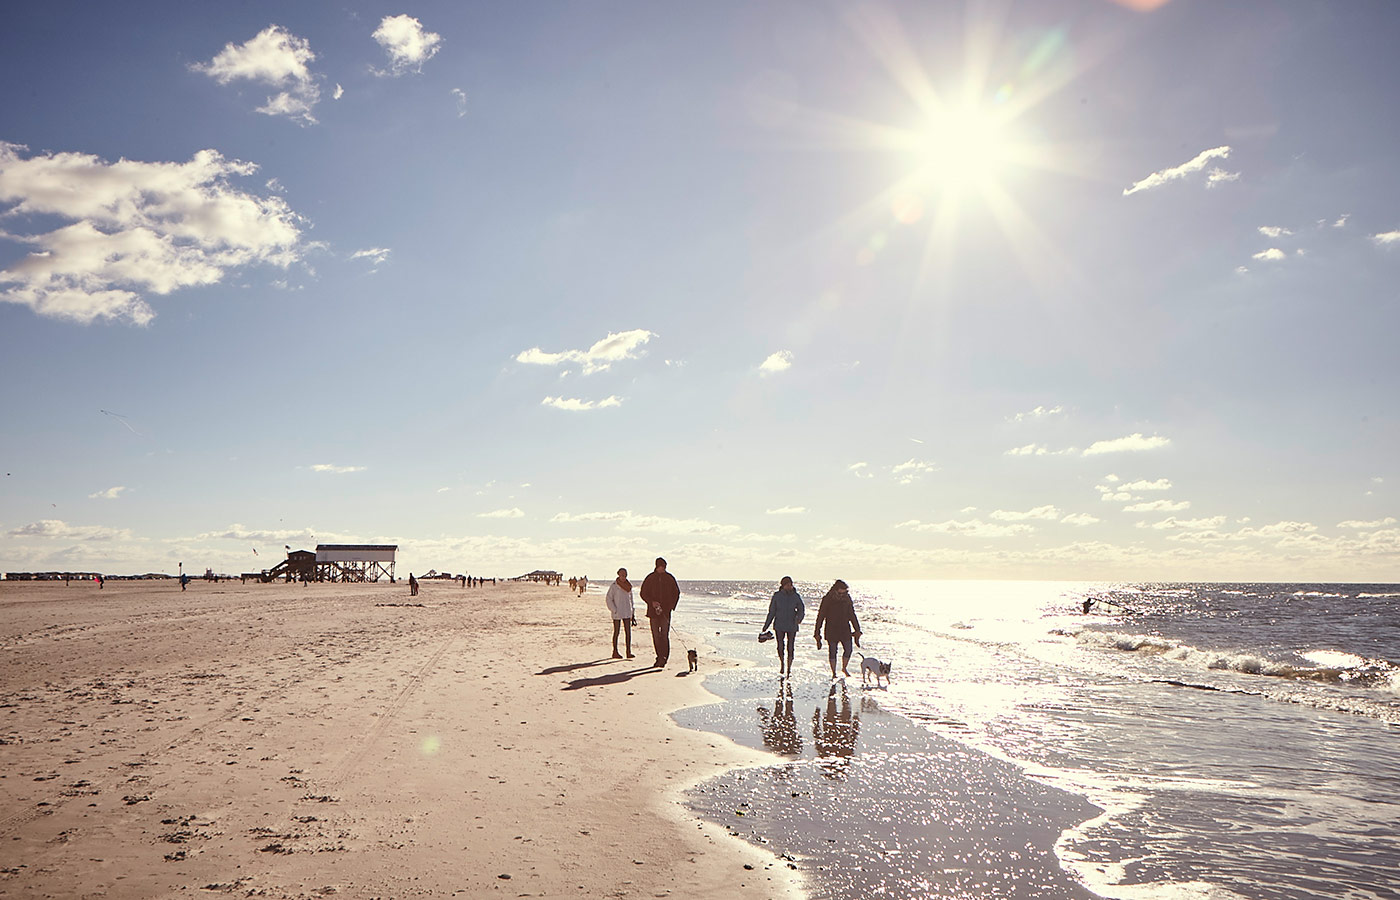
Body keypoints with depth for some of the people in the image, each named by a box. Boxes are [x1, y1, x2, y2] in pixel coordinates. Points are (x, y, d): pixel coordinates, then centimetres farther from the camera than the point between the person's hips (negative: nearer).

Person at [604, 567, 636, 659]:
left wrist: (632, 612, 14)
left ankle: (629, 652, 0)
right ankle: (615, 652, 9)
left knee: (628, 631, -1)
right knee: (616, 632, 1)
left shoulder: (628, 585, 9)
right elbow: (608, 599, -7)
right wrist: (614, 610, -12)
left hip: (627, 612, 5)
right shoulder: (614, 585, -8)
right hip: (617, 613, -5)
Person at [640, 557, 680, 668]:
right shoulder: (650, 578, 3)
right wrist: (652, 602, -13)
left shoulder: (670, 578, 5)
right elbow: (643, 593, 4)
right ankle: (660, 657, 15)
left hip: (666, 611, -1)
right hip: (653, 611, 1)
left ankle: (663, 658, -11)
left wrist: (671, 607, -1)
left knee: (664, 635, -10)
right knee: (656, 635, 3)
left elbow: (676, 593, 12)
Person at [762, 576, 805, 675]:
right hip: (779, 625, 0)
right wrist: (766, 626, 6)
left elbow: (801, 610, 3)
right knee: (780, 646, -4)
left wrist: (799, 618, -19)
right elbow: (772, 611, 5)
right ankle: (782, 664, 21)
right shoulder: (777, 595, -1)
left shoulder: (796, 596, -1)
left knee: (790, 647, 0)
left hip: (792, 626, 0)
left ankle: (789, 667, 14)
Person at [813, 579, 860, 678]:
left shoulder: (847, 599, 2)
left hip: (845, 629, 3)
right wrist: (817, 633, -8)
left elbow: (852, 615, 12)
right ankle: (834, 673, 14)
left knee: (848, 649, -2)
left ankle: (844, 668, 23)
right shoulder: (827, 600, -9)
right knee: (832, 651, 2)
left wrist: (857, 630, 10)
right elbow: (820, 616, -6)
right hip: (831, 630, -3)